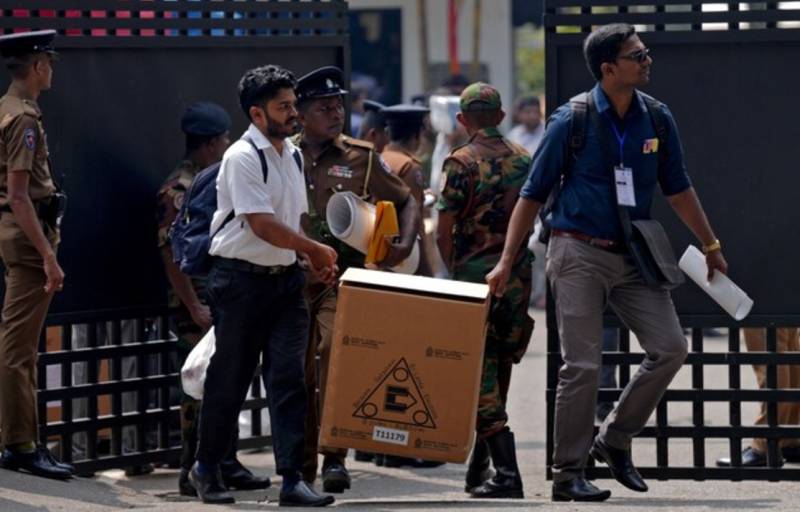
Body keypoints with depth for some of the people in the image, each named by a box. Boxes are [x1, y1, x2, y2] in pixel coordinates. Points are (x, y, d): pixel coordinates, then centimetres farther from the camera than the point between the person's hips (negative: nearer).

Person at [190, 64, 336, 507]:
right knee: (230, 378, 4)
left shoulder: (292, 155, 12)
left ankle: (292, 479, -5)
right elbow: (262, 224, -21)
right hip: (240, 279, -6)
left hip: (285, 277, 6)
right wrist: (316, 250, -16)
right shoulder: (242, 158, -14)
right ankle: (206, 468, 21)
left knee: (289, 378, -2)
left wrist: (313, 260, 7)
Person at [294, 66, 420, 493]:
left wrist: (405, 244, -2)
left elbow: (406, 203, 15)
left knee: (334, 347, -20)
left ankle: (334, 457, -14)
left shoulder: (362, 158, 7)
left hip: (344, 276, -1)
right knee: (299, 369, 2)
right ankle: (303, 462, 15)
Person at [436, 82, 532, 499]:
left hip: (475, 273, -5)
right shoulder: (524, 159, 7)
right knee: (499, 370, 14)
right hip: (518, 274, 6)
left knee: (481, 374, -3)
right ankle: (479, 468, 23)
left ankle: (506, 472, -12)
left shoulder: (461, 163, -10)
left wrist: (454, 271, 5)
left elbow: (444, 233, -11)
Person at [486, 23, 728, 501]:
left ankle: (615, 439, 14)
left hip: (633, 255, 5)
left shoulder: (658, 118, 2)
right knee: (582, 365, -6)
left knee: (671, 347, -4)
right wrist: (506, 262, -5)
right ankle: (568, 473, 5)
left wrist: (712, 246, 16)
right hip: (580, 253, -5)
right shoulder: (572, 120, -9)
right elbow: (533, 194, -4)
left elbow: (678, 189, 15)